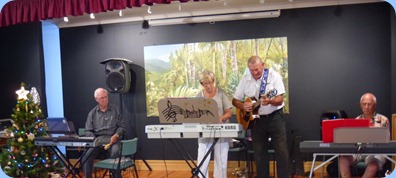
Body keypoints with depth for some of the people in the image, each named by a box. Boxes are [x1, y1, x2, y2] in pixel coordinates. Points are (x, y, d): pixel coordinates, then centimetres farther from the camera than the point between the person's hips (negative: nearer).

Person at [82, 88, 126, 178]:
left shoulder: (115, 110, 11)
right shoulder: (92, 113, 12)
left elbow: (121, 126, 11)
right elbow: (88, 131, 10)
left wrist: (116, 135, -9)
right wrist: (95, 140, -9)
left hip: (112, 139, -1)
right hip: (98, 139, 2)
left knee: (115, 153, -34)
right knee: (86, 156, -26)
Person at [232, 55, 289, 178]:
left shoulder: (274, 76, -10)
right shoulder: (245, 81, 1)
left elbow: (280, 100, -15)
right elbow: (235, 100, 7)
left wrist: (269, 101, -36)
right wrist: (243, 106, -14)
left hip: (275, 117, -3)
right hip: (256, 119, 3)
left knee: (282, 152, -2)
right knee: (259, 153, 9)